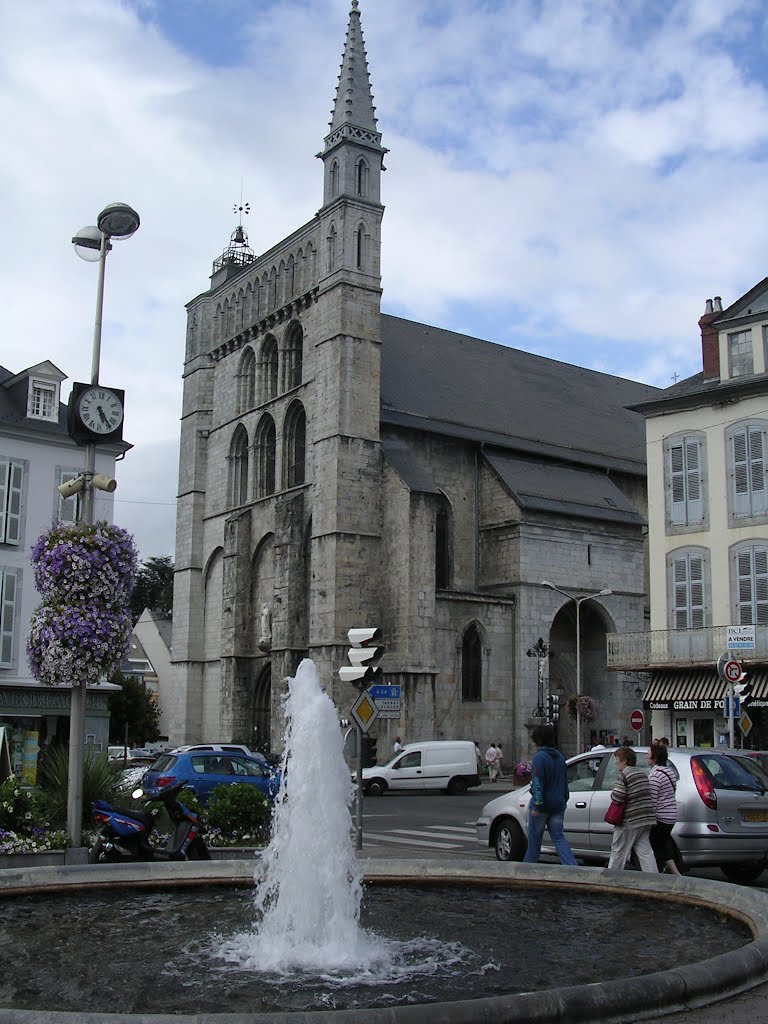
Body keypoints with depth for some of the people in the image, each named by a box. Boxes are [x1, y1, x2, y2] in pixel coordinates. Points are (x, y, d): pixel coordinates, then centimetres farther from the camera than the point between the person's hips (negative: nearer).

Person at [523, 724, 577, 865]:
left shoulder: (539, 757, -14)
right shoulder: (559, 756, 11)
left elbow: (537, 782, -20)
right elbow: (564, 781, 18)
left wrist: (537, 804, -20)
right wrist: (564, 799, 24)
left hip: (542, 804, -7)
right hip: (558, 804, 7)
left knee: (534, 838, 7)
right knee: (558, 837, 6)